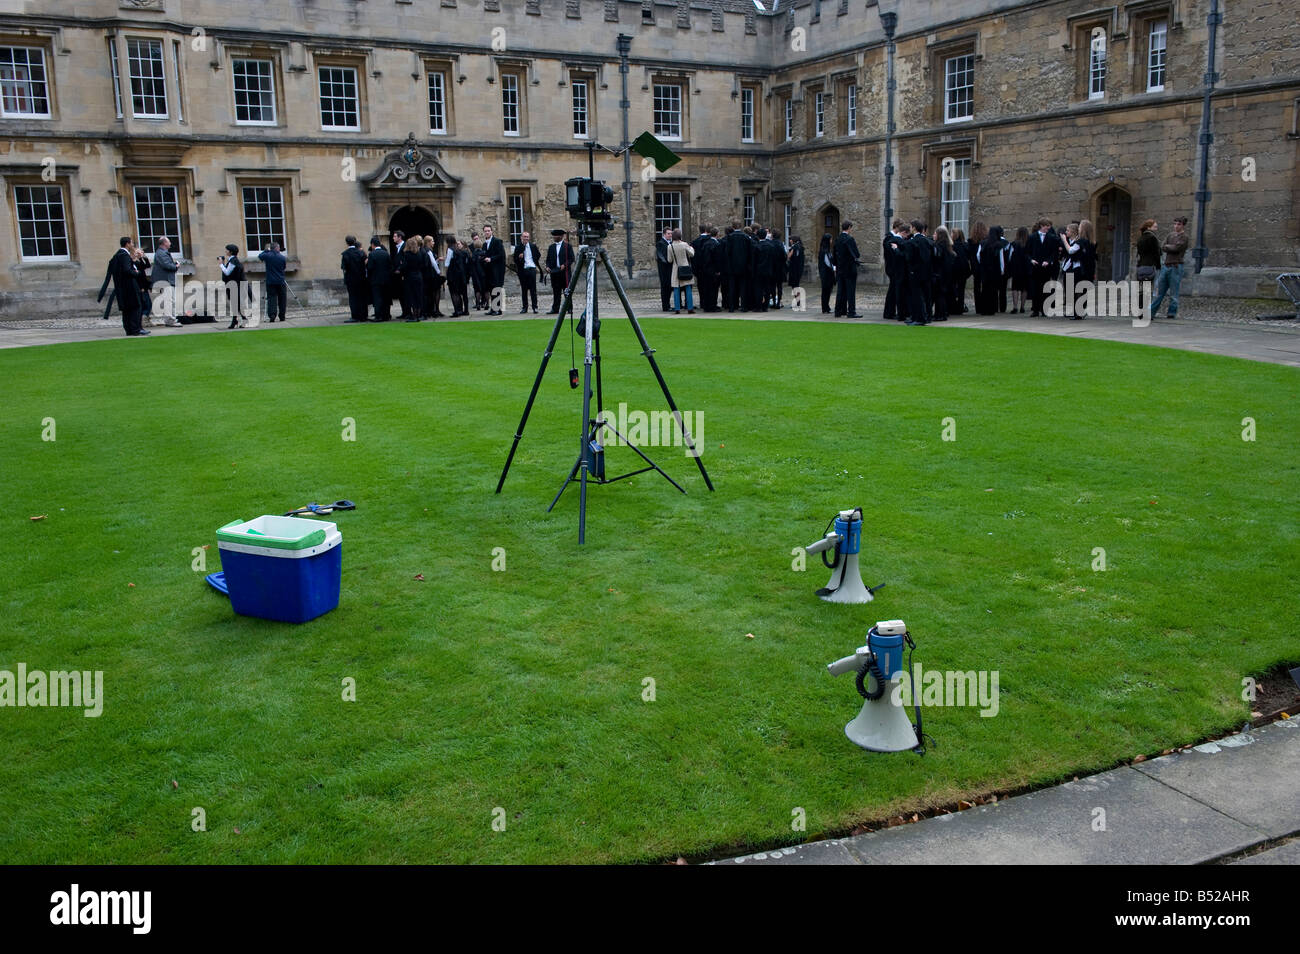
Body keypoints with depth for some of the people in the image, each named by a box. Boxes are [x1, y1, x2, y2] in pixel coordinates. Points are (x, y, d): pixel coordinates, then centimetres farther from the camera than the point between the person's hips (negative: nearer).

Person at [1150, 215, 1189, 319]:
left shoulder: (1184, 237, -2)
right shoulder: (1170, 235, 16)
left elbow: (1176, 248, -14)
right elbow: (1163, 247, 5)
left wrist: (1167, 246, 2)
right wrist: (1172, 247, -9)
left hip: (1176, 267, -6)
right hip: (1166, 266, 6)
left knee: (1173, 293, -2)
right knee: (1160, 292, 7)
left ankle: (1172, 313, 5)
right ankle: (1151, 312, 9)